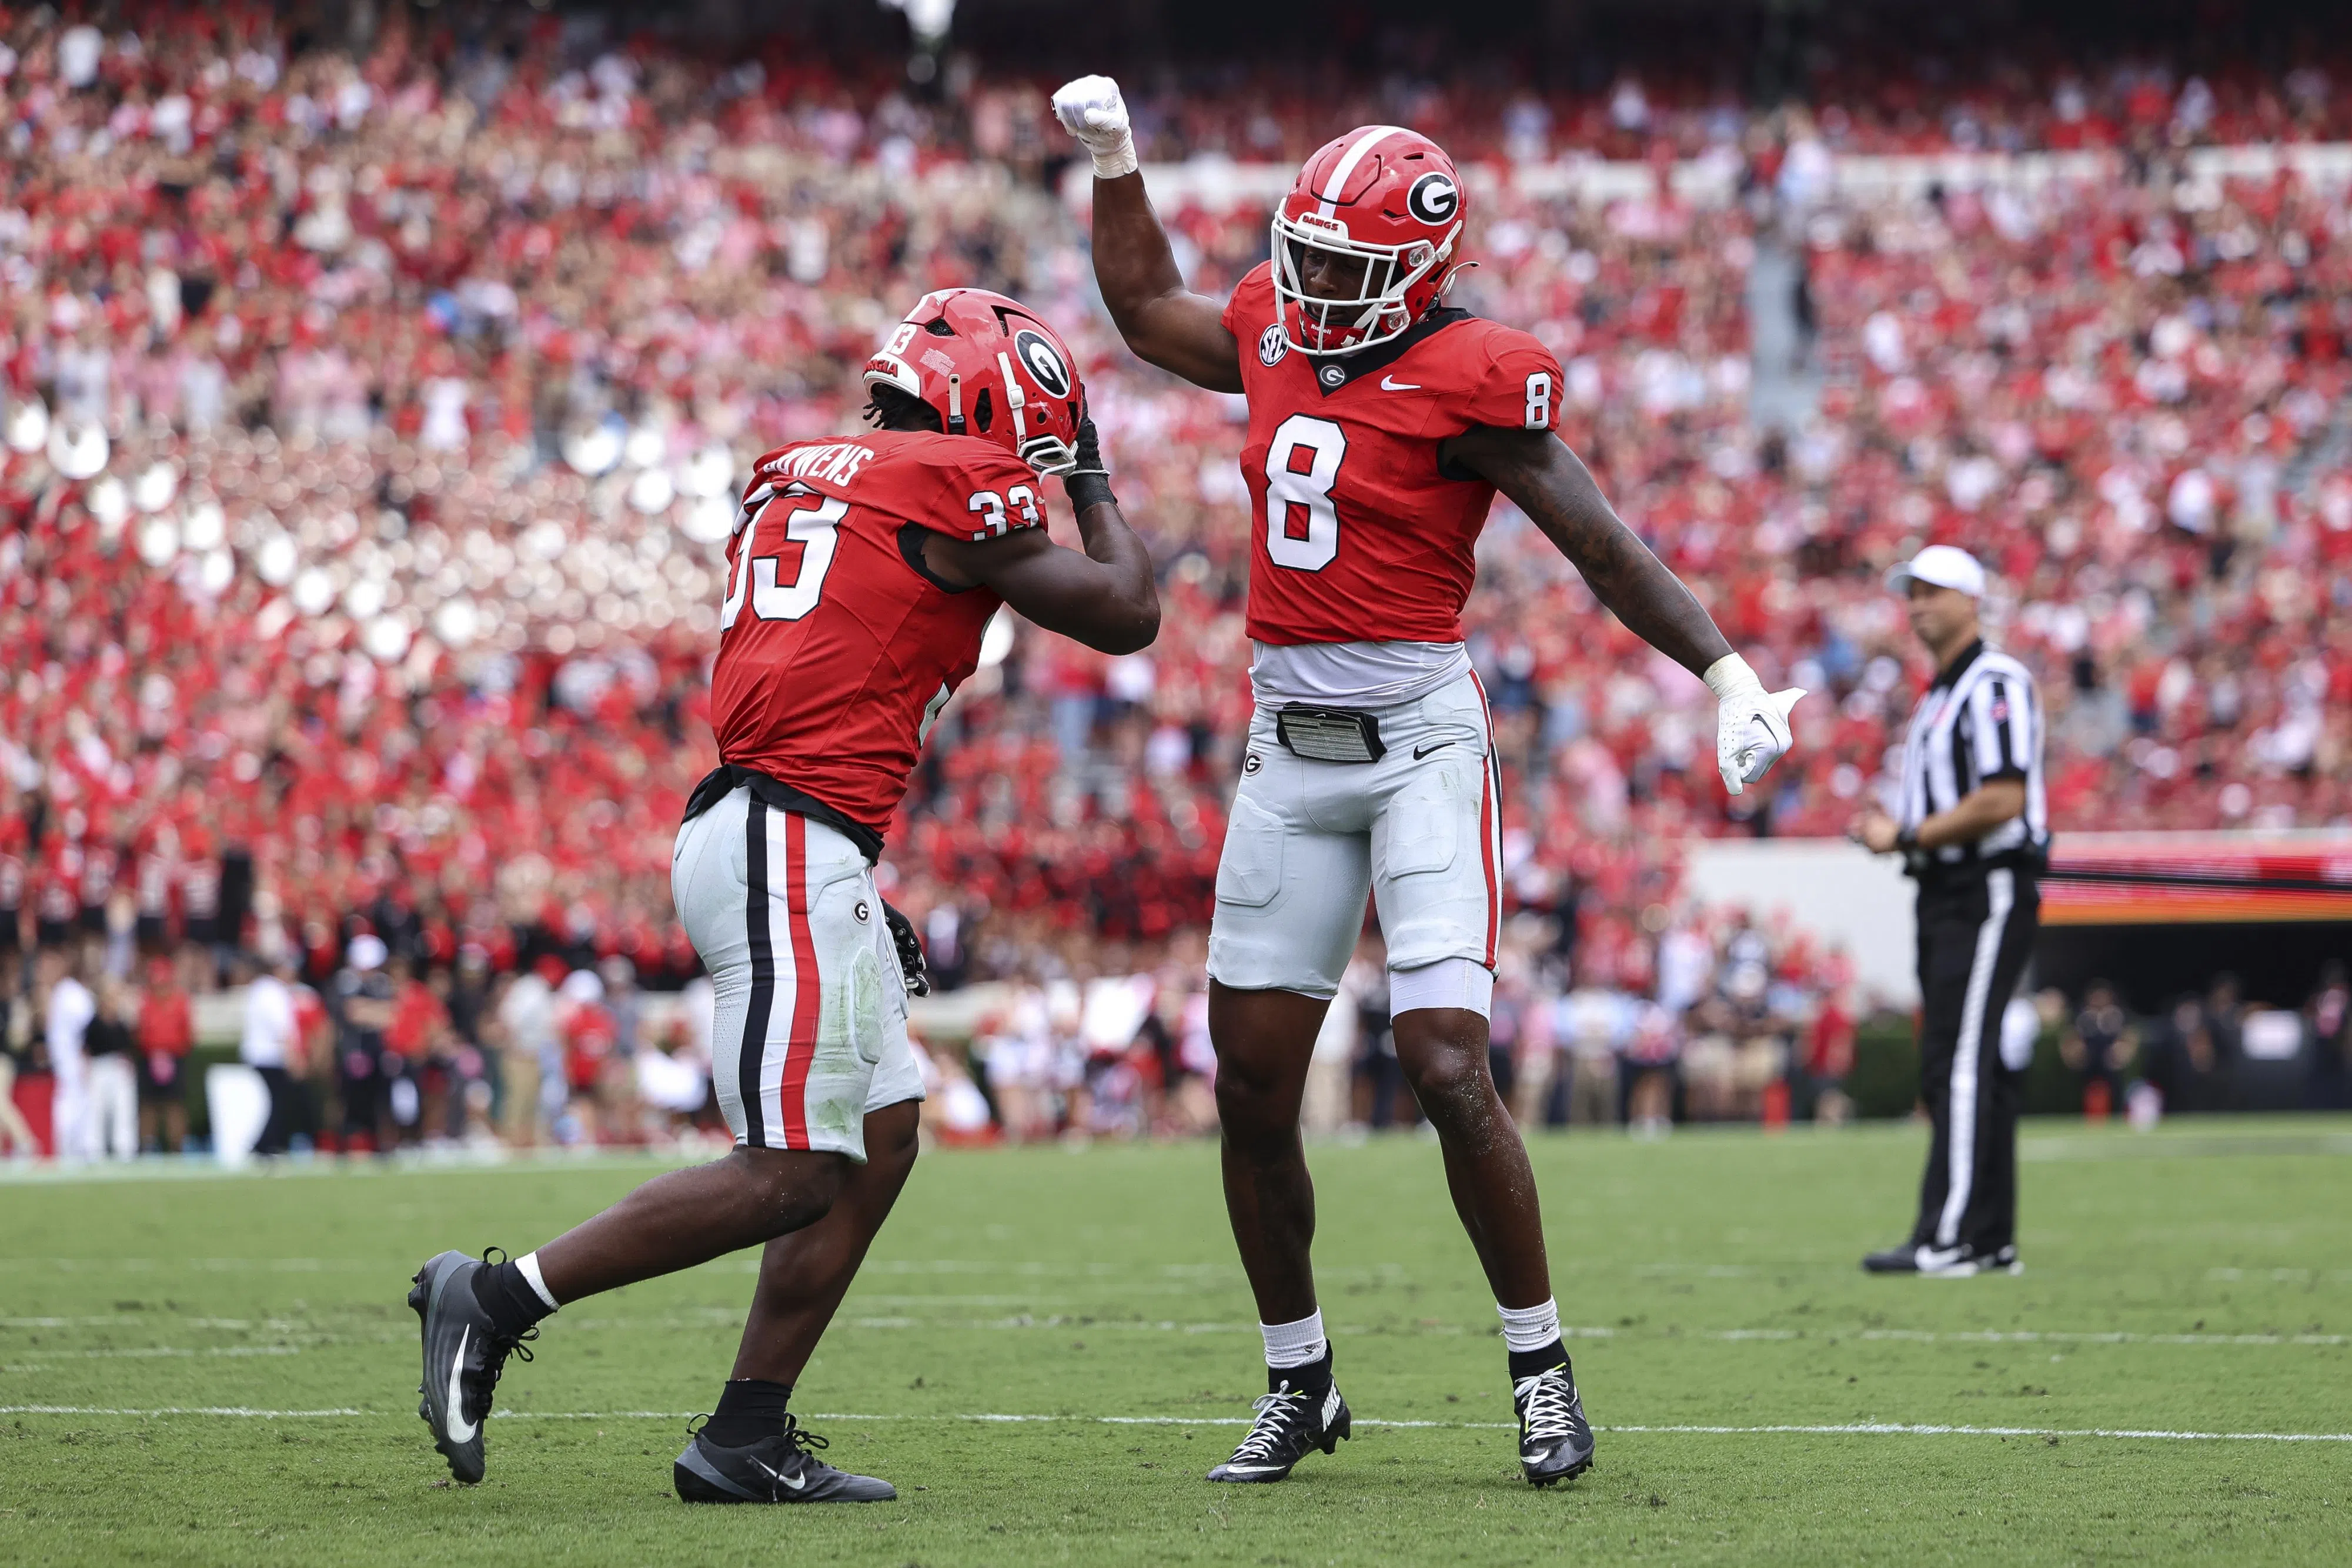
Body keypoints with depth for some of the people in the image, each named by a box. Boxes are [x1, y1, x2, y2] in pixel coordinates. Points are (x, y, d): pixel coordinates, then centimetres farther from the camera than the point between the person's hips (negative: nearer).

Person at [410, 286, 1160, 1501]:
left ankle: (746, 1440, 9)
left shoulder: (793, 478, 22)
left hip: (756, 831, 10)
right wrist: (1093, 483, 21)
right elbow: (1126, 616, 4)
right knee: (791, 1172, -10)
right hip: (791, 852, -10)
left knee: (880, 1139, 12)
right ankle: (496, 1298, -10)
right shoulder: (957, 490, -3)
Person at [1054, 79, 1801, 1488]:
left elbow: (1607, 546, -12)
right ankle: (1300, 1383, 20)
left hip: (1421, 743, -6)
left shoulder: (1466, 380, -11)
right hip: (1290, 748, 6)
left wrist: (1728, 672, -20)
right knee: (1253, 1084, 6)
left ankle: (1542, 1363, 3)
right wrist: (1115, 166, 25)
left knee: (1448, 1069, -14)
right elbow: (1149, 310, 30)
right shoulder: (1279, 337, 8)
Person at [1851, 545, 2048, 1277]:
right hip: (1944, 894, 10)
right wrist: (1888, 829, 7)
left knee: (1959, 1066, -13)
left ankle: (1948, 1239, -16)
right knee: (1965, 1072, 10)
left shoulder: (1995, 683, -11)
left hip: (1989, 894, -10)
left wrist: (1908, 836, -15)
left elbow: (2002, 801, -20)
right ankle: (1991, 1240, 13)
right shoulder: (1938, 696, 21)